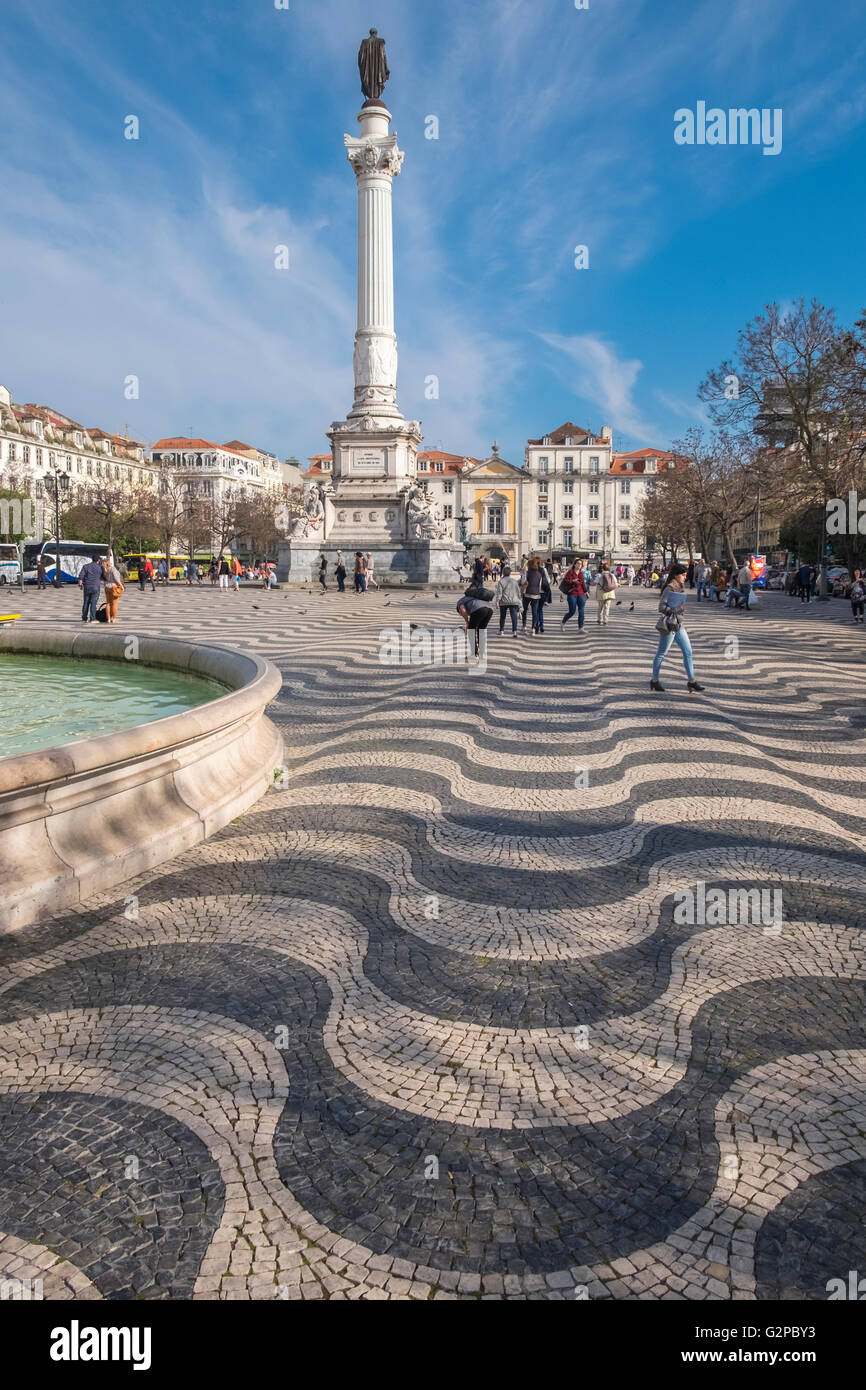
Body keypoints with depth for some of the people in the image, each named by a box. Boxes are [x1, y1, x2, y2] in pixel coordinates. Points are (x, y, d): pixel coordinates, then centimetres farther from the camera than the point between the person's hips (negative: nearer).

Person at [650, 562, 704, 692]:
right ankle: (655, 681, 12)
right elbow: (661, 607, -16)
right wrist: (674, 611, -24)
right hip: (669, 625, -9)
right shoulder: (669, 588, -13)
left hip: (679, 625, 9)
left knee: (688, 651, 5)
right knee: (662, 653, 1)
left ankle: (691, 680, 8)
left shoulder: (681, 587, 12)